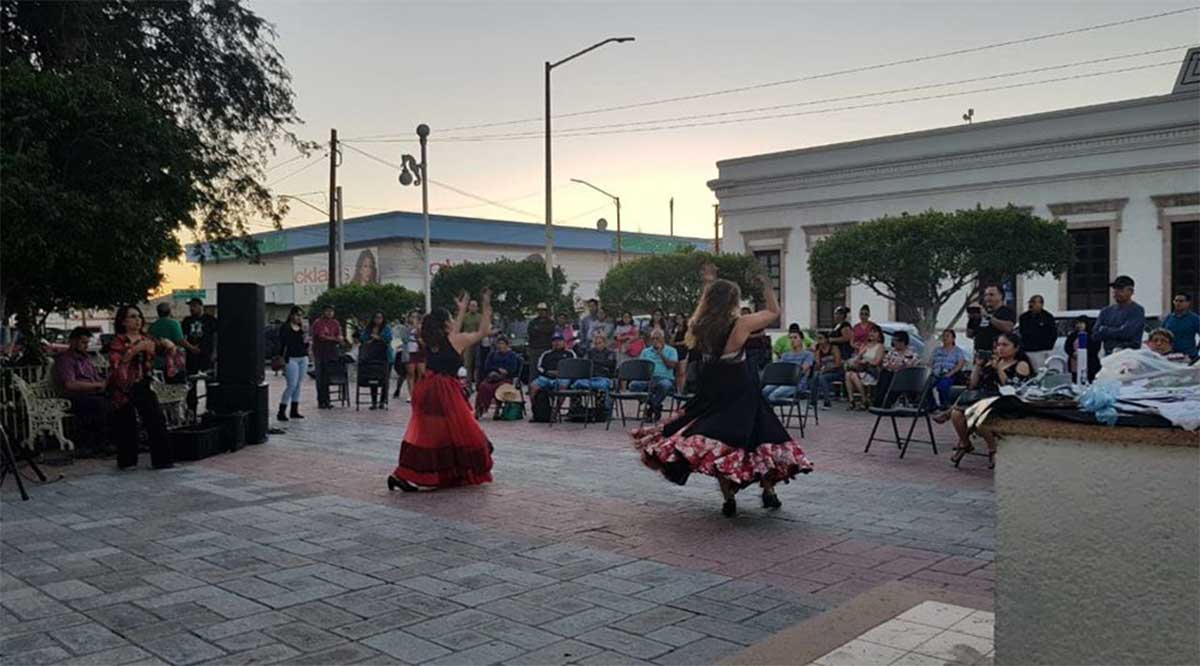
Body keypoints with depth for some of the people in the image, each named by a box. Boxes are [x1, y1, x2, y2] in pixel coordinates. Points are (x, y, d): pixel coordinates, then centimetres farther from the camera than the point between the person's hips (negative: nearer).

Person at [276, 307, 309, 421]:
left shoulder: (302, 327, 14)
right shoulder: (285, 327, -4)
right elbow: (282, 344, -6)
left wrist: (307, 342, 0)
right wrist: (282, 359, -11)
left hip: (303, 358, 6)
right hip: (291, 358, -6)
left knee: (298, 385, 7)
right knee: (292, 385, -11)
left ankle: (295, 410, 13)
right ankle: (281, 411, -6)